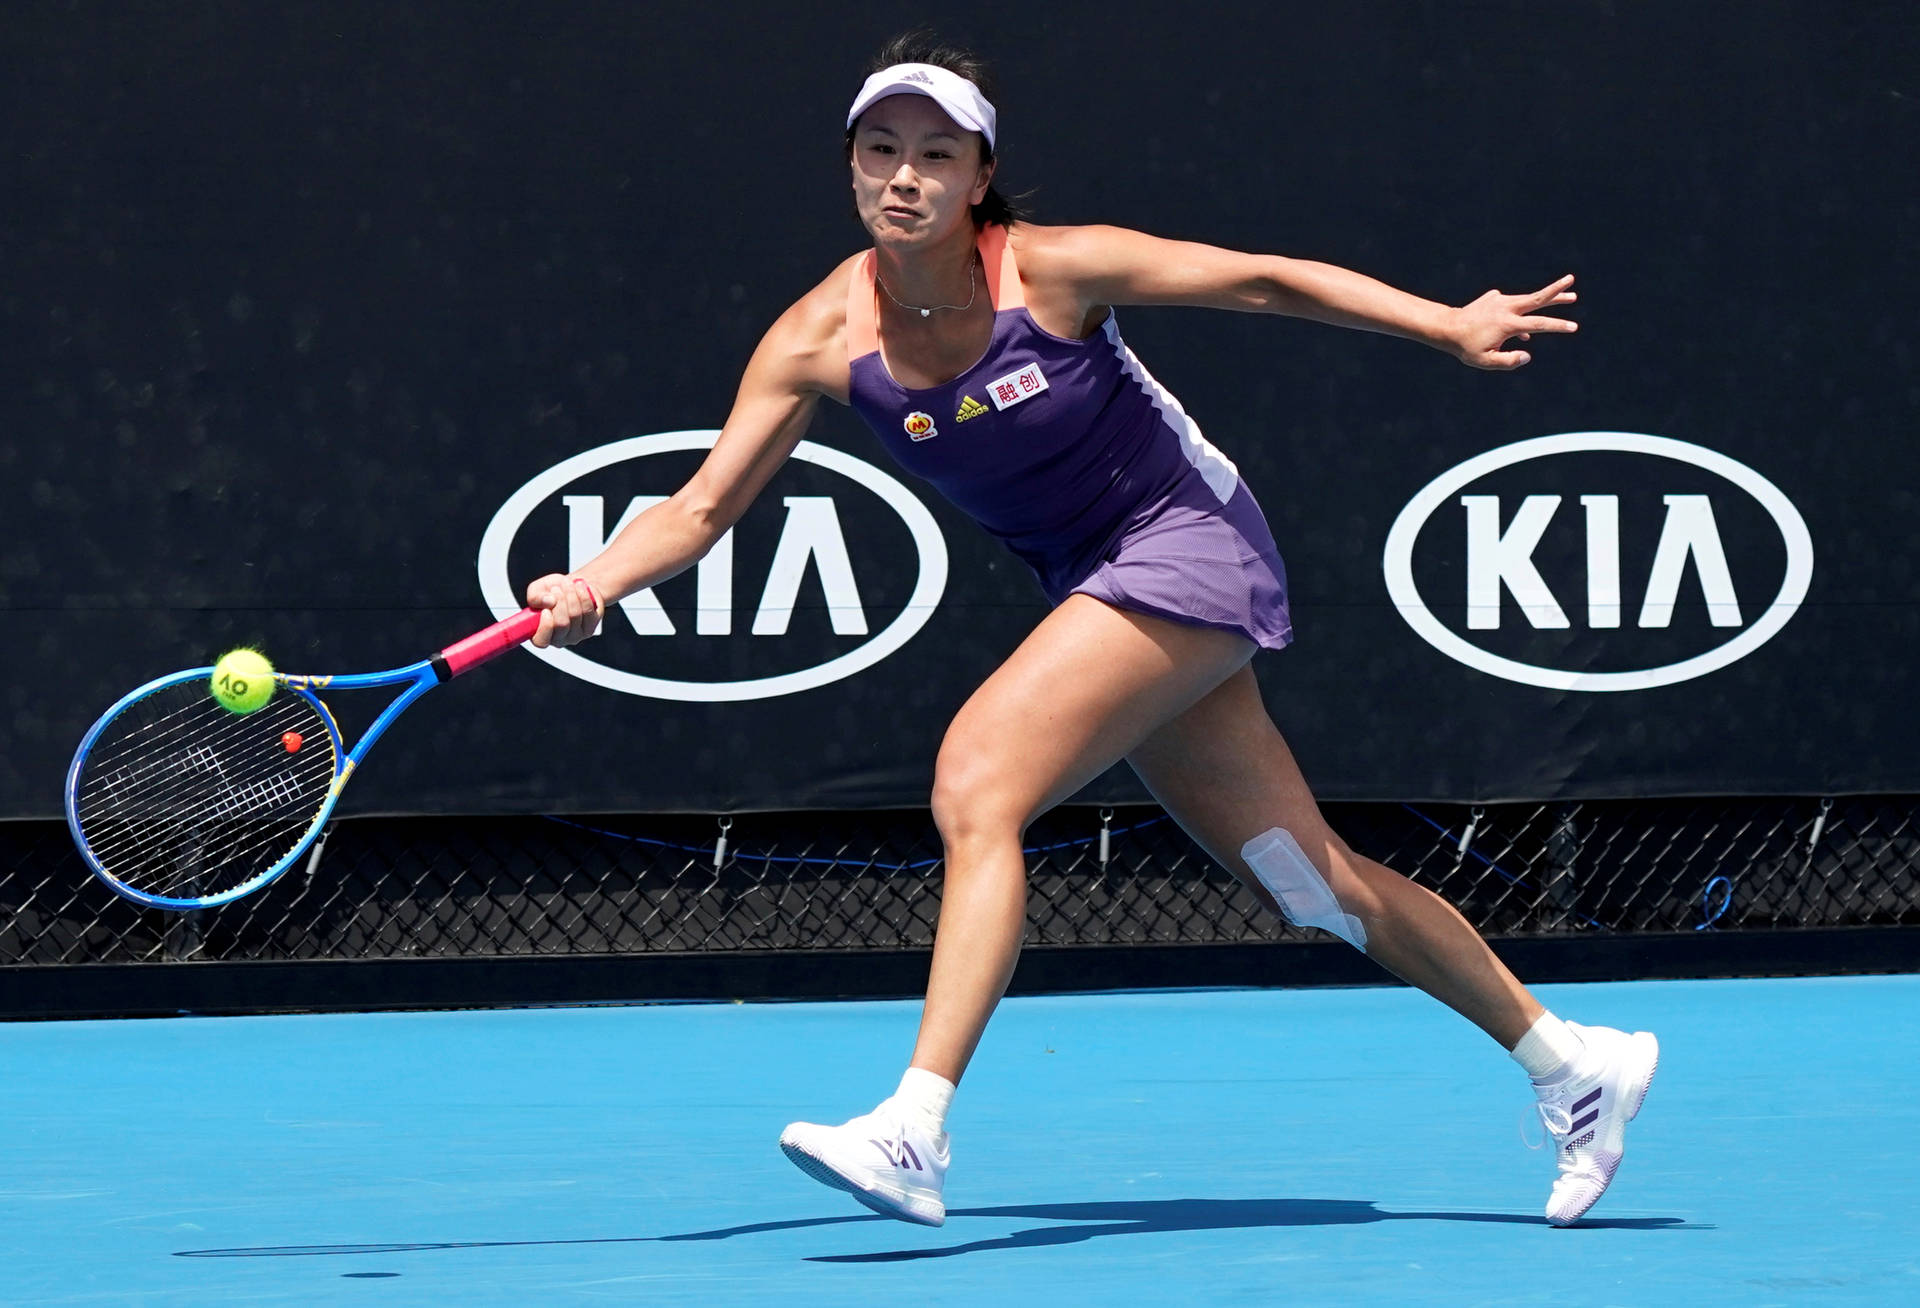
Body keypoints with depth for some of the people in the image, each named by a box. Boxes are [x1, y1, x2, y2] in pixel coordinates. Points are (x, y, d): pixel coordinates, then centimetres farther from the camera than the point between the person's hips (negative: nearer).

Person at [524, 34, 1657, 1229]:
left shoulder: (1050, 269, -19)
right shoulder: (823, 339, -8)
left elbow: (1264, 281, -10)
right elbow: (702, 508, -7)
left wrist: (1450, 326, -11)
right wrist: (593, 586, -25)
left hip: (1189, 541, -6)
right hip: (1098, 585, 6)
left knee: (978, 782, -24)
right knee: (1311, 882, 10)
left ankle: (915, 1132, -26)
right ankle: (1571, 1063, 25)